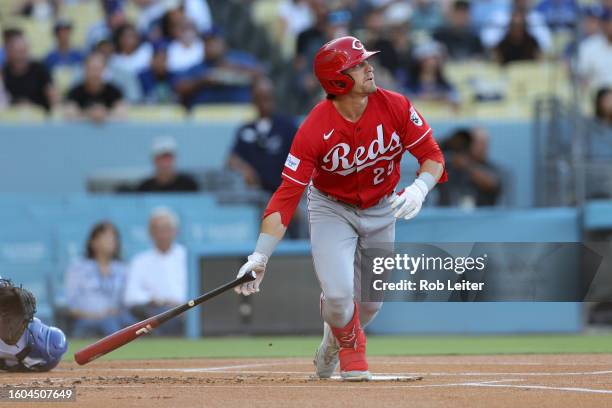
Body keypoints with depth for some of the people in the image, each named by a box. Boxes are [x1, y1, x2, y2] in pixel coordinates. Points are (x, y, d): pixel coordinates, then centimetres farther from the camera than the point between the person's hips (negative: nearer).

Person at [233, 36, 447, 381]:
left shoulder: (396, 107, -21)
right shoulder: (315, 129, -29)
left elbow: (432, 156, -11)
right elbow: (287, 195, -29)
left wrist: (419, 189, -34)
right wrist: (260, 257, -36)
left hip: (381, 209, 3)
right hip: (331, 208, -3)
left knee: (371, 301, 6)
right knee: (338, 293, -20)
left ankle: (331, 349, 39)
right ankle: (350, 349, 15)